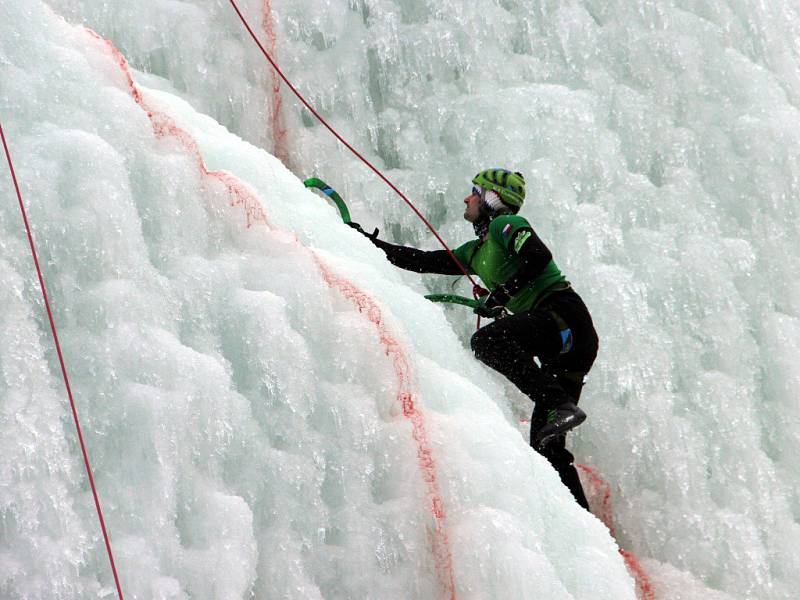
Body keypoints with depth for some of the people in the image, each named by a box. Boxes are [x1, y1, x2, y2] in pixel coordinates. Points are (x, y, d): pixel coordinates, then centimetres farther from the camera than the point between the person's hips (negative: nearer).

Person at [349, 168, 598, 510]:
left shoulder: (505, 224, 0)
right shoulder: (476, 252, 25)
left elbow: (538, 256, -18)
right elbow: (424, 261, 27)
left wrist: (502, 294, -18)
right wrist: (372, 243, 27)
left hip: (564, 313, -9)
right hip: (564, 346, 9)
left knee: (487, 340, -31)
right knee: (546, 445, 2)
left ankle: (560, 405, -36)